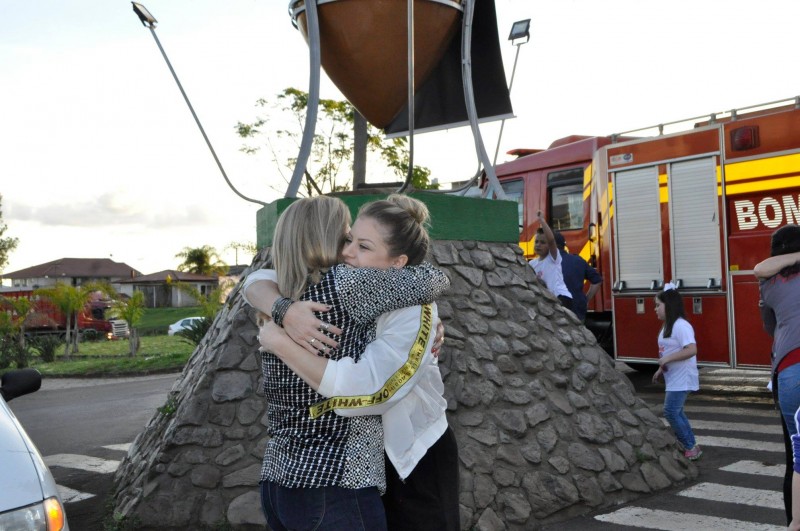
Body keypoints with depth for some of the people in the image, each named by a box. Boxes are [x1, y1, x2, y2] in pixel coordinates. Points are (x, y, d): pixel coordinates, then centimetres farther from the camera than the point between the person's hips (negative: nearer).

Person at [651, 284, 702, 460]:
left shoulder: (681, 326, -18)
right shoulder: (668, 326, 13)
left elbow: (691, 350, -28)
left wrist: (667, 359, -26)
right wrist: (661, 369, 16)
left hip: (682, 379, -10)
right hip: (673, 379, 10)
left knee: (670, 412, -11)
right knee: (676, 412, 14)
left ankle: (691, 448, -1)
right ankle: (689, 447, 23)